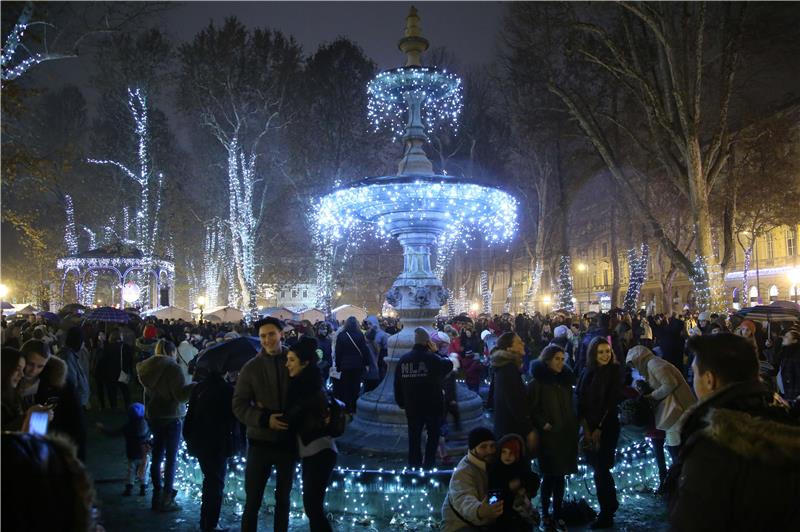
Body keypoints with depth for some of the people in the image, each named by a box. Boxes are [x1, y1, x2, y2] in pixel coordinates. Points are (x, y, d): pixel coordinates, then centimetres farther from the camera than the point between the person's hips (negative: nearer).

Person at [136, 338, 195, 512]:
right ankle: (167, 500, 4)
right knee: (171, 459, 0)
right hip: (171, 417, -8)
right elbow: (181, 394, -20)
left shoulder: (150, 367, 9)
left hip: (153, 416, 8)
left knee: (157, 457, 13)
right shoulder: (172, 368, -16)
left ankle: (157, 495, 21)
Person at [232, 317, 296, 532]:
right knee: (252, 500, 7)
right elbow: (239, 405, -6)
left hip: (288, 441, 1)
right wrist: (264, 419, -19)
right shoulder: (251, 367, -3)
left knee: (283, 498, 17)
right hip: (260, 441, -1)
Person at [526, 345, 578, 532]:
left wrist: (574, 425, 9)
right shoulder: (537, 382, -8)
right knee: (549, 476, 2)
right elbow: (531, 409, -10)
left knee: (560, 475, 9)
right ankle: (545, 513, 16)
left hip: (566, 434, 5)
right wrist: (543, 424, -19)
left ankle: (557, 513, 19)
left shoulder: (565, 380, 9)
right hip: (548, 435, -5)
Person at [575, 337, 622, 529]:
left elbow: (612, 402, -10)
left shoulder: (614, 372, -6)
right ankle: (612, 504, 34)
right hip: (590, 428, 4)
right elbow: (581, 402, 1)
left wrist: (599, 429, -11)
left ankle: (606, 516, 10)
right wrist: (586, 429, -6)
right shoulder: (586, 373, 3)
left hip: (608, 427, -4)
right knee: (599, 468, 13)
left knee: (601, 470, -3)